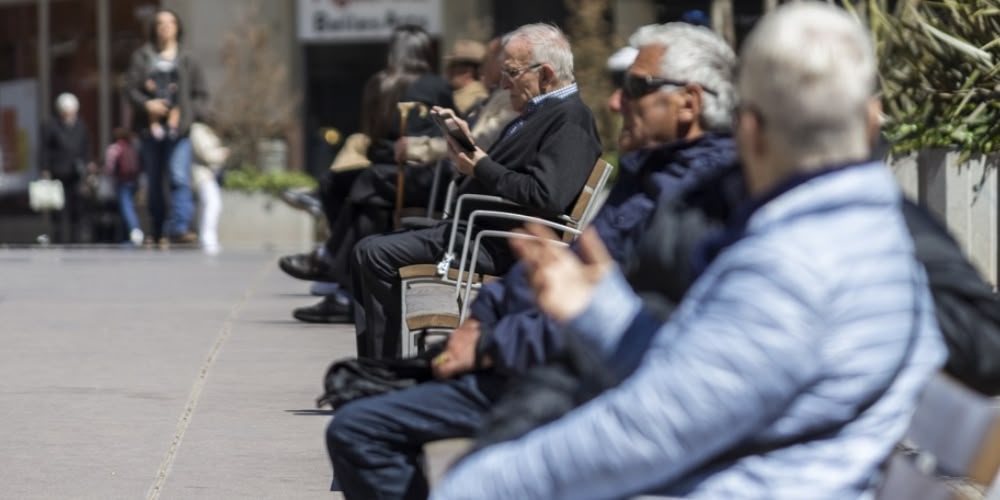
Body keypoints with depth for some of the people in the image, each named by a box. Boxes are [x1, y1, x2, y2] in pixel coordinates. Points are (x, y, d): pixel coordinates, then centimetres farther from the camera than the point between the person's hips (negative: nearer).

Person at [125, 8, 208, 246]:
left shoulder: (187, 61, 10)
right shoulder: (142, 57, 11)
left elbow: (201, 94, 11)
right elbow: (130, 87, 4)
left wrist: (187, 114, -6)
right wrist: (146, 104, -15)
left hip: (178, 129, -1)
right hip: (151, 128, 1)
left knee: (179, 177, -17)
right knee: (154, 183, 6)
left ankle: (180, 228, -26)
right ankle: (158, 231, 15)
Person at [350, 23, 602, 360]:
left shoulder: (570, 121, -14)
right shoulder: (540, 113, 18)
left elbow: (546, 198, -27)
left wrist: (481, 166, -16)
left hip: (499, 242, -11)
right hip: (474, 228, 11)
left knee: (377, 255, -18)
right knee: (369, 251, 9)